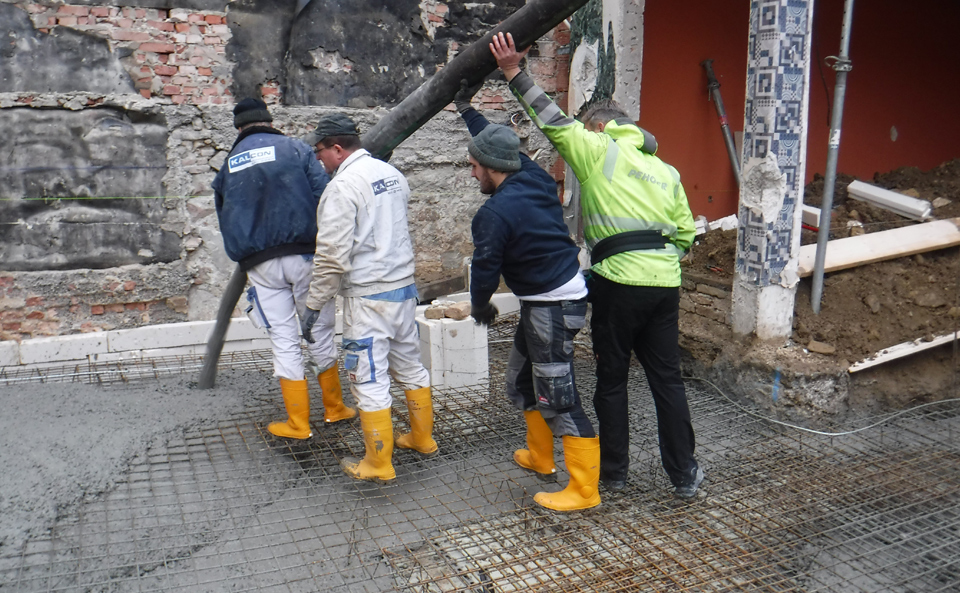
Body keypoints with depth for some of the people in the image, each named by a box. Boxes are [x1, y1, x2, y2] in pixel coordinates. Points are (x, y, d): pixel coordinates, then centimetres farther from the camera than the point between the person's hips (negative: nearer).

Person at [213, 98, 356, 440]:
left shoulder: (229, 165, 14)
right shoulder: (295, 149, 4)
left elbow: (226, 222, 18)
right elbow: (324, 197, -6)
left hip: (260, 266, 2)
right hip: (305, 256, -2)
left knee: (284, 341, 6)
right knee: (320, 332, 10)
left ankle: (298, 423, 10)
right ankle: (335, 409, 22)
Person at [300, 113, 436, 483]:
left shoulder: (342, 186, -16)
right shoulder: (391, 173, 9)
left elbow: (332, 256, -19)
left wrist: (314, 305, -12)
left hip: (367, 297, -8)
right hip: (405, 286, 8)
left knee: (369, 380, 1)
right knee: (410, 366, 19)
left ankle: (378, 465, 10)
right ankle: (422, 439, 33)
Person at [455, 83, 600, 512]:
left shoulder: (496, 212, -21)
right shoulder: (534, 179, 6)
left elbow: (485, 266, -13)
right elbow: (500, 145, 24)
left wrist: (480, 306, 7)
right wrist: (466, 110, 37)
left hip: (552, 307, -10)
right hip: (543, 303, 10)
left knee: (557, 396, -6)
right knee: (520, 379, 22)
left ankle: (584, 489, 2)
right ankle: (540, 457, 38)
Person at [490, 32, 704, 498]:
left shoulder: (599, 150, 1)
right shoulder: (666, 171, 18)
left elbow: (556, 122, -2)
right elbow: (686, 232, 16)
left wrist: (515, 74, 2)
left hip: (620, 281, -5)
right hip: (666, 284, 6)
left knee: (612, 379, 9)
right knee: (667, 379, 12)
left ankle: (613, 471, 21)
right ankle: (684, 475, 18)